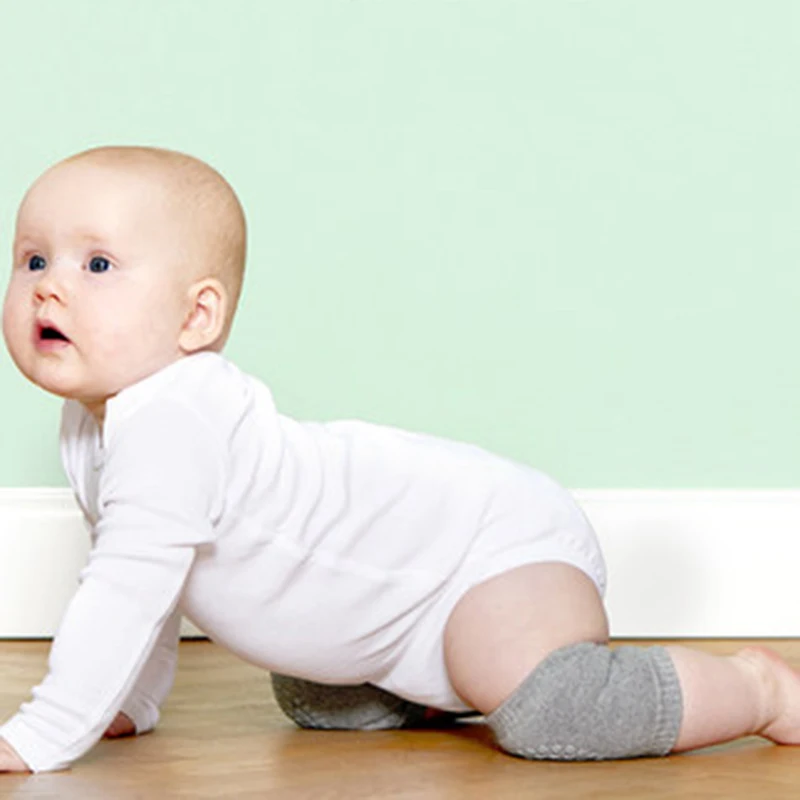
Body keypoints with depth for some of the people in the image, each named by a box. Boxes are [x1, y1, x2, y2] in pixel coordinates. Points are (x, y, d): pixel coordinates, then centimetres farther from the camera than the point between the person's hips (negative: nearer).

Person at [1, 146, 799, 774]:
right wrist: (131, 703, 17)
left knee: (547, 717, -29)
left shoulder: (171, 427, -30)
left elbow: (125, 594, -35)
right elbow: (145, 591, 18)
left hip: (493, 542, -10)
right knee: (312, 700, 27)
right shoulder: (91, 420, 3)